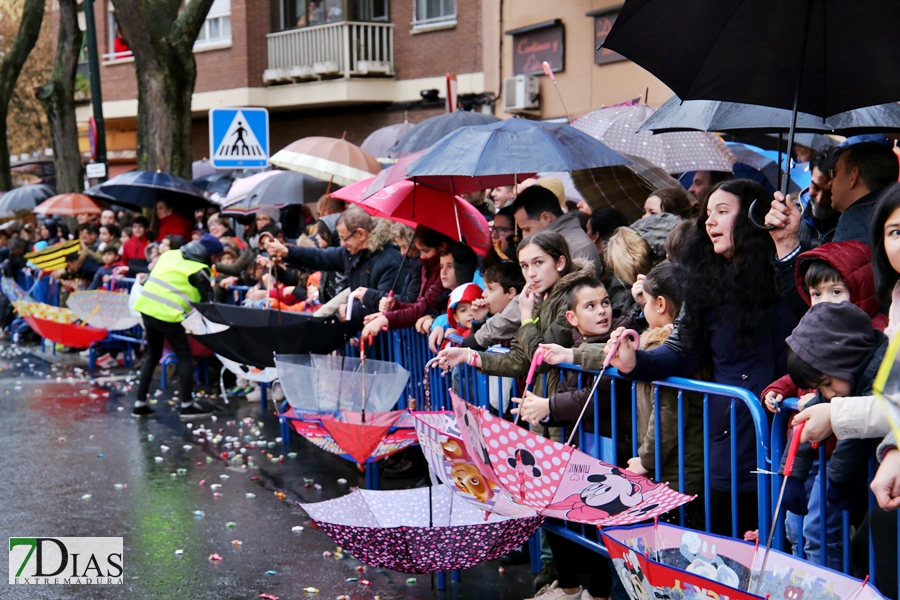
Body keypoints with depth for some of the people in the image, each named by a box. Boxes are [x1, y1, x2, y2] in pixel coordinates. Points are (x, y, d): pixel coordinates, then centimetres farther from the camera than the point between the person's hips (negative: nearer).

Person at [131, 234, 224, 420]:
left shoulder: (171, 254, 16)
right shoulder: (199, 270, -6)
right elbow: (208, 300, -1)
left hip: (147, 307, 8)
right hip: (166, 314, -8)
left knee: (153, 355, 19)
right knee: (185, 355, 5)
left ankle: (140, 404, 19)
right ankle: (187, 405, 5)